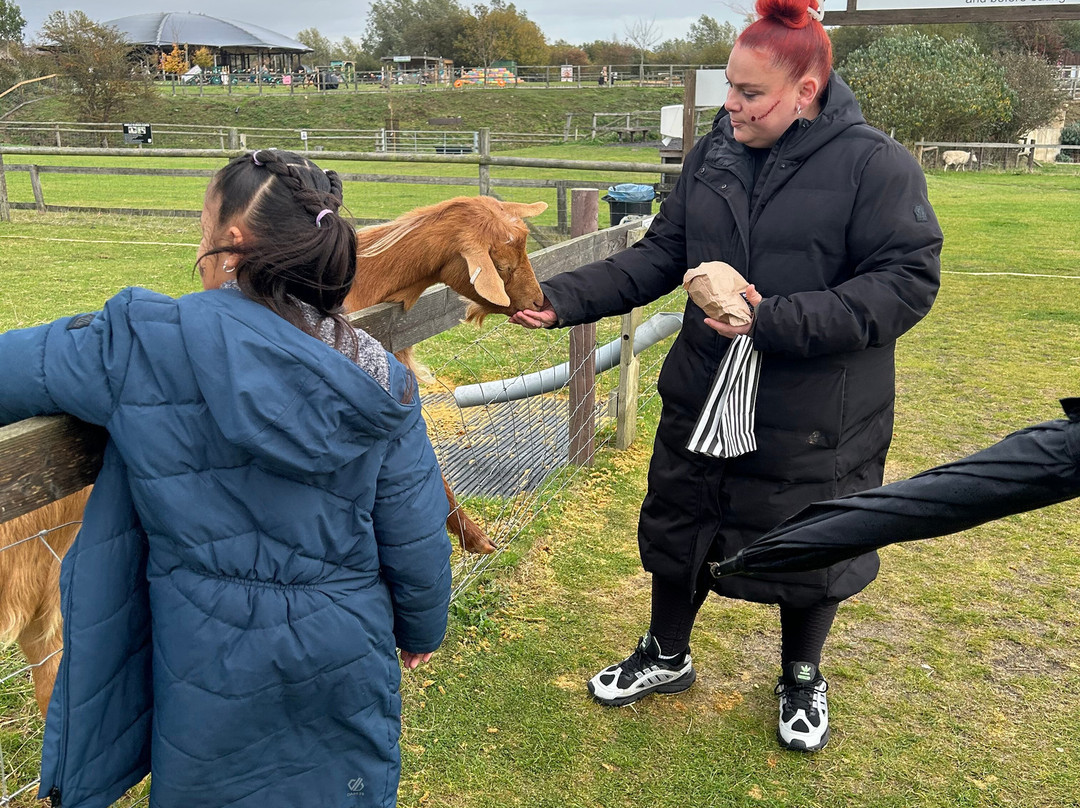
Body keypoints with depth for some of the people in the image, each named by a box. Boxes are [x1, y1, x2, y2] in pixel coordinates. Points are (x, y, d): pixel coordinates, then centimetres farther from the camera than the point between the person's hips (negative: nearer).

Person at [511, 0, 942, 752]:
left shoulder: (875, 164, -15)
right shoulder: (713, 154, 1)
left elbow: (907, 283, -19)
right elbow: (658, 257, 1)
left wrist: (777, 323, -29)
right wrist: (563, 299, -12)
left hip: (816, 422, -4)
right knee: (678, 529, 18)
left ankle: (802, 678, 44)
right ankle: (667, 656, 45)